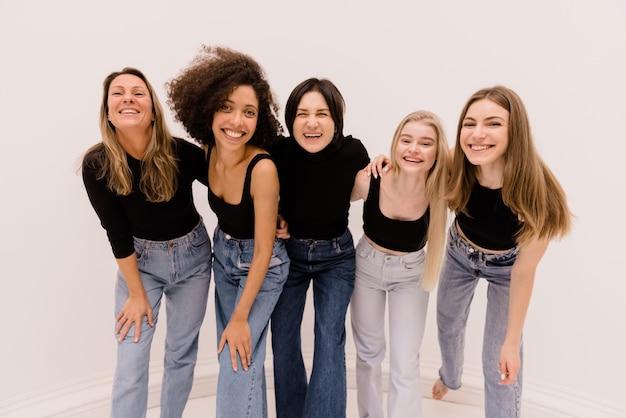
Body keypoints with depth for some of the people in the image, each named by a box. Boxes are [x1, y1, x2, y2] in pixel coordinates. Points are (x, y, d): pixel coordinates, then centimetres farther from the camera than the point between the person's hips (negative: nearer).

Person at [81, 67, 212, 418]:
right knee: (130, 366, -2)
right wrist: (137, 294, -7)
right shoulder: (97, 164, -18)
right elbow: (117, 234, -12)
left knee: (182, 353, 14)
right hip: (139, 260, 0)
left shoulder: (183, 153, -21)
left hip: (192, 255, 1)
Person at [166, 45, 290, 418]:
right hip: (223, 255, 7)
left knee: (240, 364, -4)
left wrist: (241, 316, -19)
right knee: (229, 352, 18)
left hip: (262, 265, -6)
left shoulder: (263, 168, -32)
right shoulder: (209, 153, -13)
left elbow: (263, 251, -25)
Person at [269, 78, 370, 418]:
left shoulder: (353, 151, -21)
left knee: (330, 340, -9)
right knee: (283, 339, 8)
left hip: (336, 256, 0)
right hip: (288, 252, 1)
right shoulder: (279, 152, -21)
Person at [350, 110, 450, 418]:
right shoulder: (369, 181, -26)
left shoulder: (441, 190, -26)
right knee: (369, 352, 19)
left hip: (410, 274, -1)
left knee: (405, 366, 0)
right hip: (366, 266, 1)